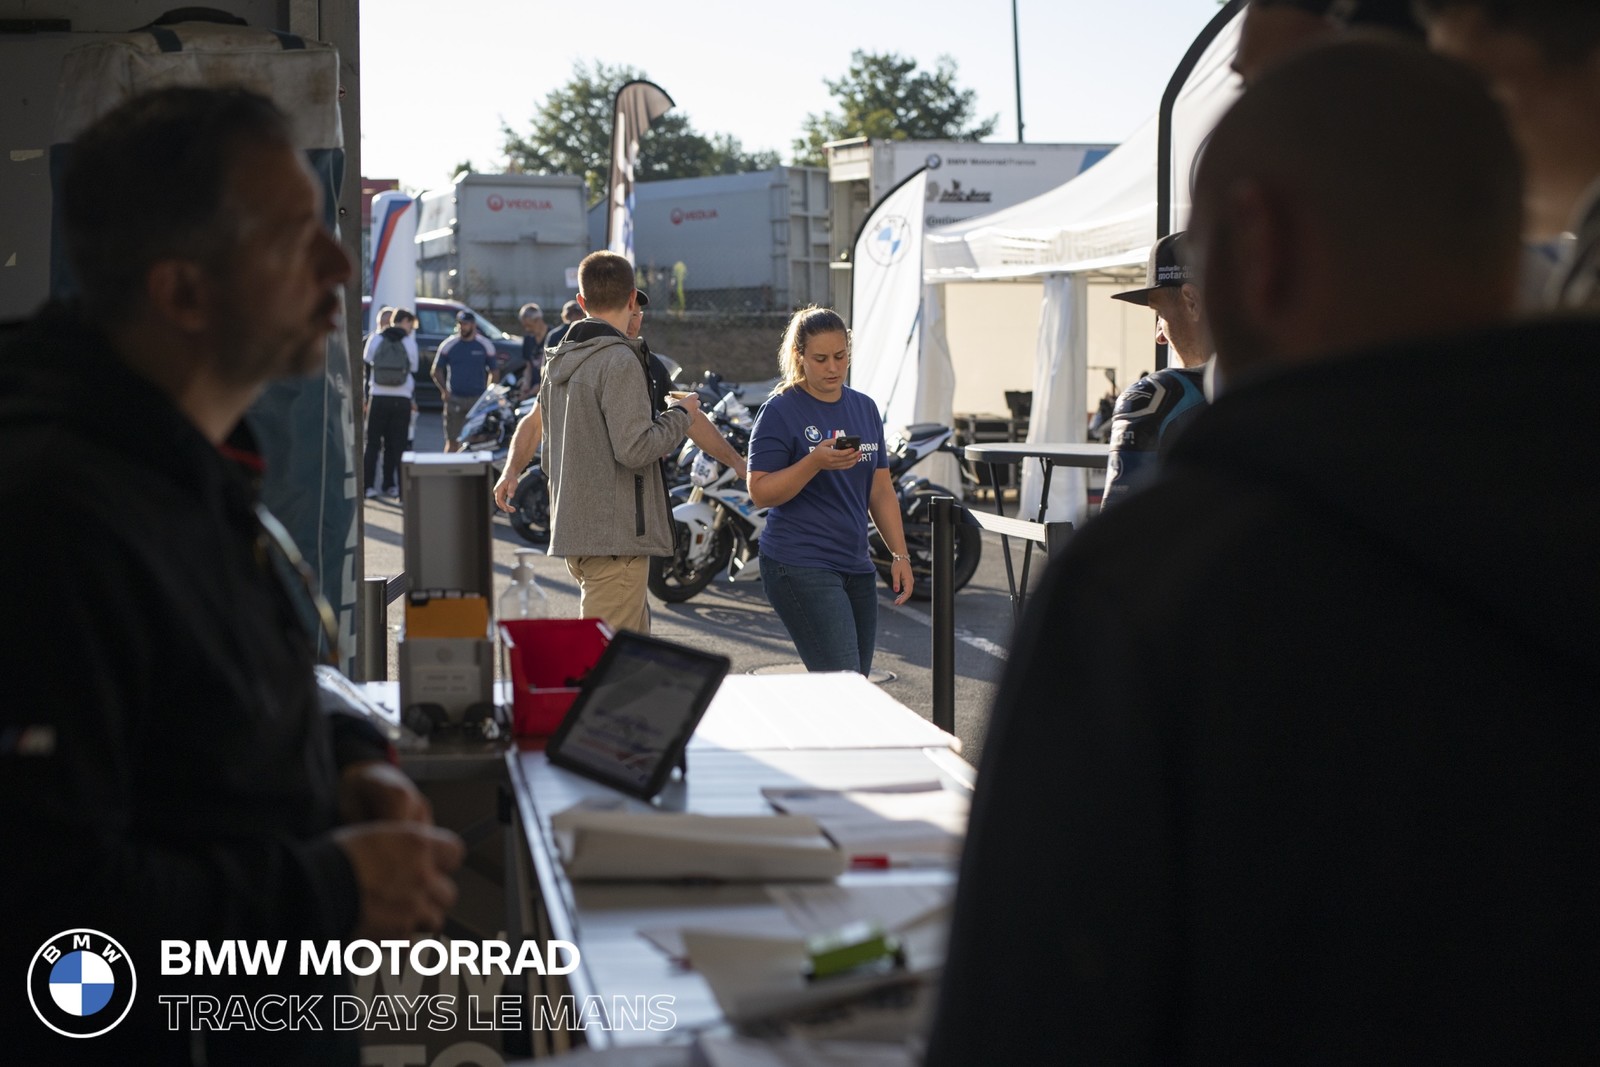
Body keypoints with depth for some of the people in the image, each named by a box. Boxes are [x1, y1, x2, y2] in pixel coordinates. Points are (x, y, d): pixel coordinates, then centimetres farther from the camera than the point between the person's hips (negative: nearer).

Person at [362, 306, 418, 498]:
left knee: (373, 443, 6)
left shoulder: (374, 340, 6)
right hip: (402, 400, -1)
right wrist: (413, 399, 19)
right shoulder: (409, 342, 3)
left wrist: (366, 397, 13)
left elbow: (366, 368, 8)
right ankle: (392, 485, 1)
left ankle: (369, 485, 0)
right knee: (397, 445, 4)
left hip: (378, 398, 1)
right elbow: (414, 371, 8)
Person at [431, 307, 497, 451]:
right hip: (454, 399, 0)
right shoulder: (449, 345, 5)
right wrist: (444, 391, -2)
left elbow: (494, 372, 11)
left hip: (478, 399, 0)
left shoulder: (485, 345, 4)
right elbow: (436, 371, 11)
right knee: (452, 441, 0)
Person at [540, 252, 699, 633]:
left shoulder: (557, 363, 14)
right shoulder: (619, 361, -14)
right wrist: (680, 415, -5)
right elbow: (634, 447, -20)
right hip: (615, 535, -9)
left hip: (571, 529, 9)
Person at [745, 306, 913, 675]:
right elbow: (760, 492, -12)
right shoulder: (780, 412, -6)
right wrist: (815, 462, -24)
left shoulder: (864, 408, 13)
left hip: (856, 566, 7)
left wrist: (900, 555, 10)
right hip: (801, 566, -7)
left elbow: (881, 491, 17)